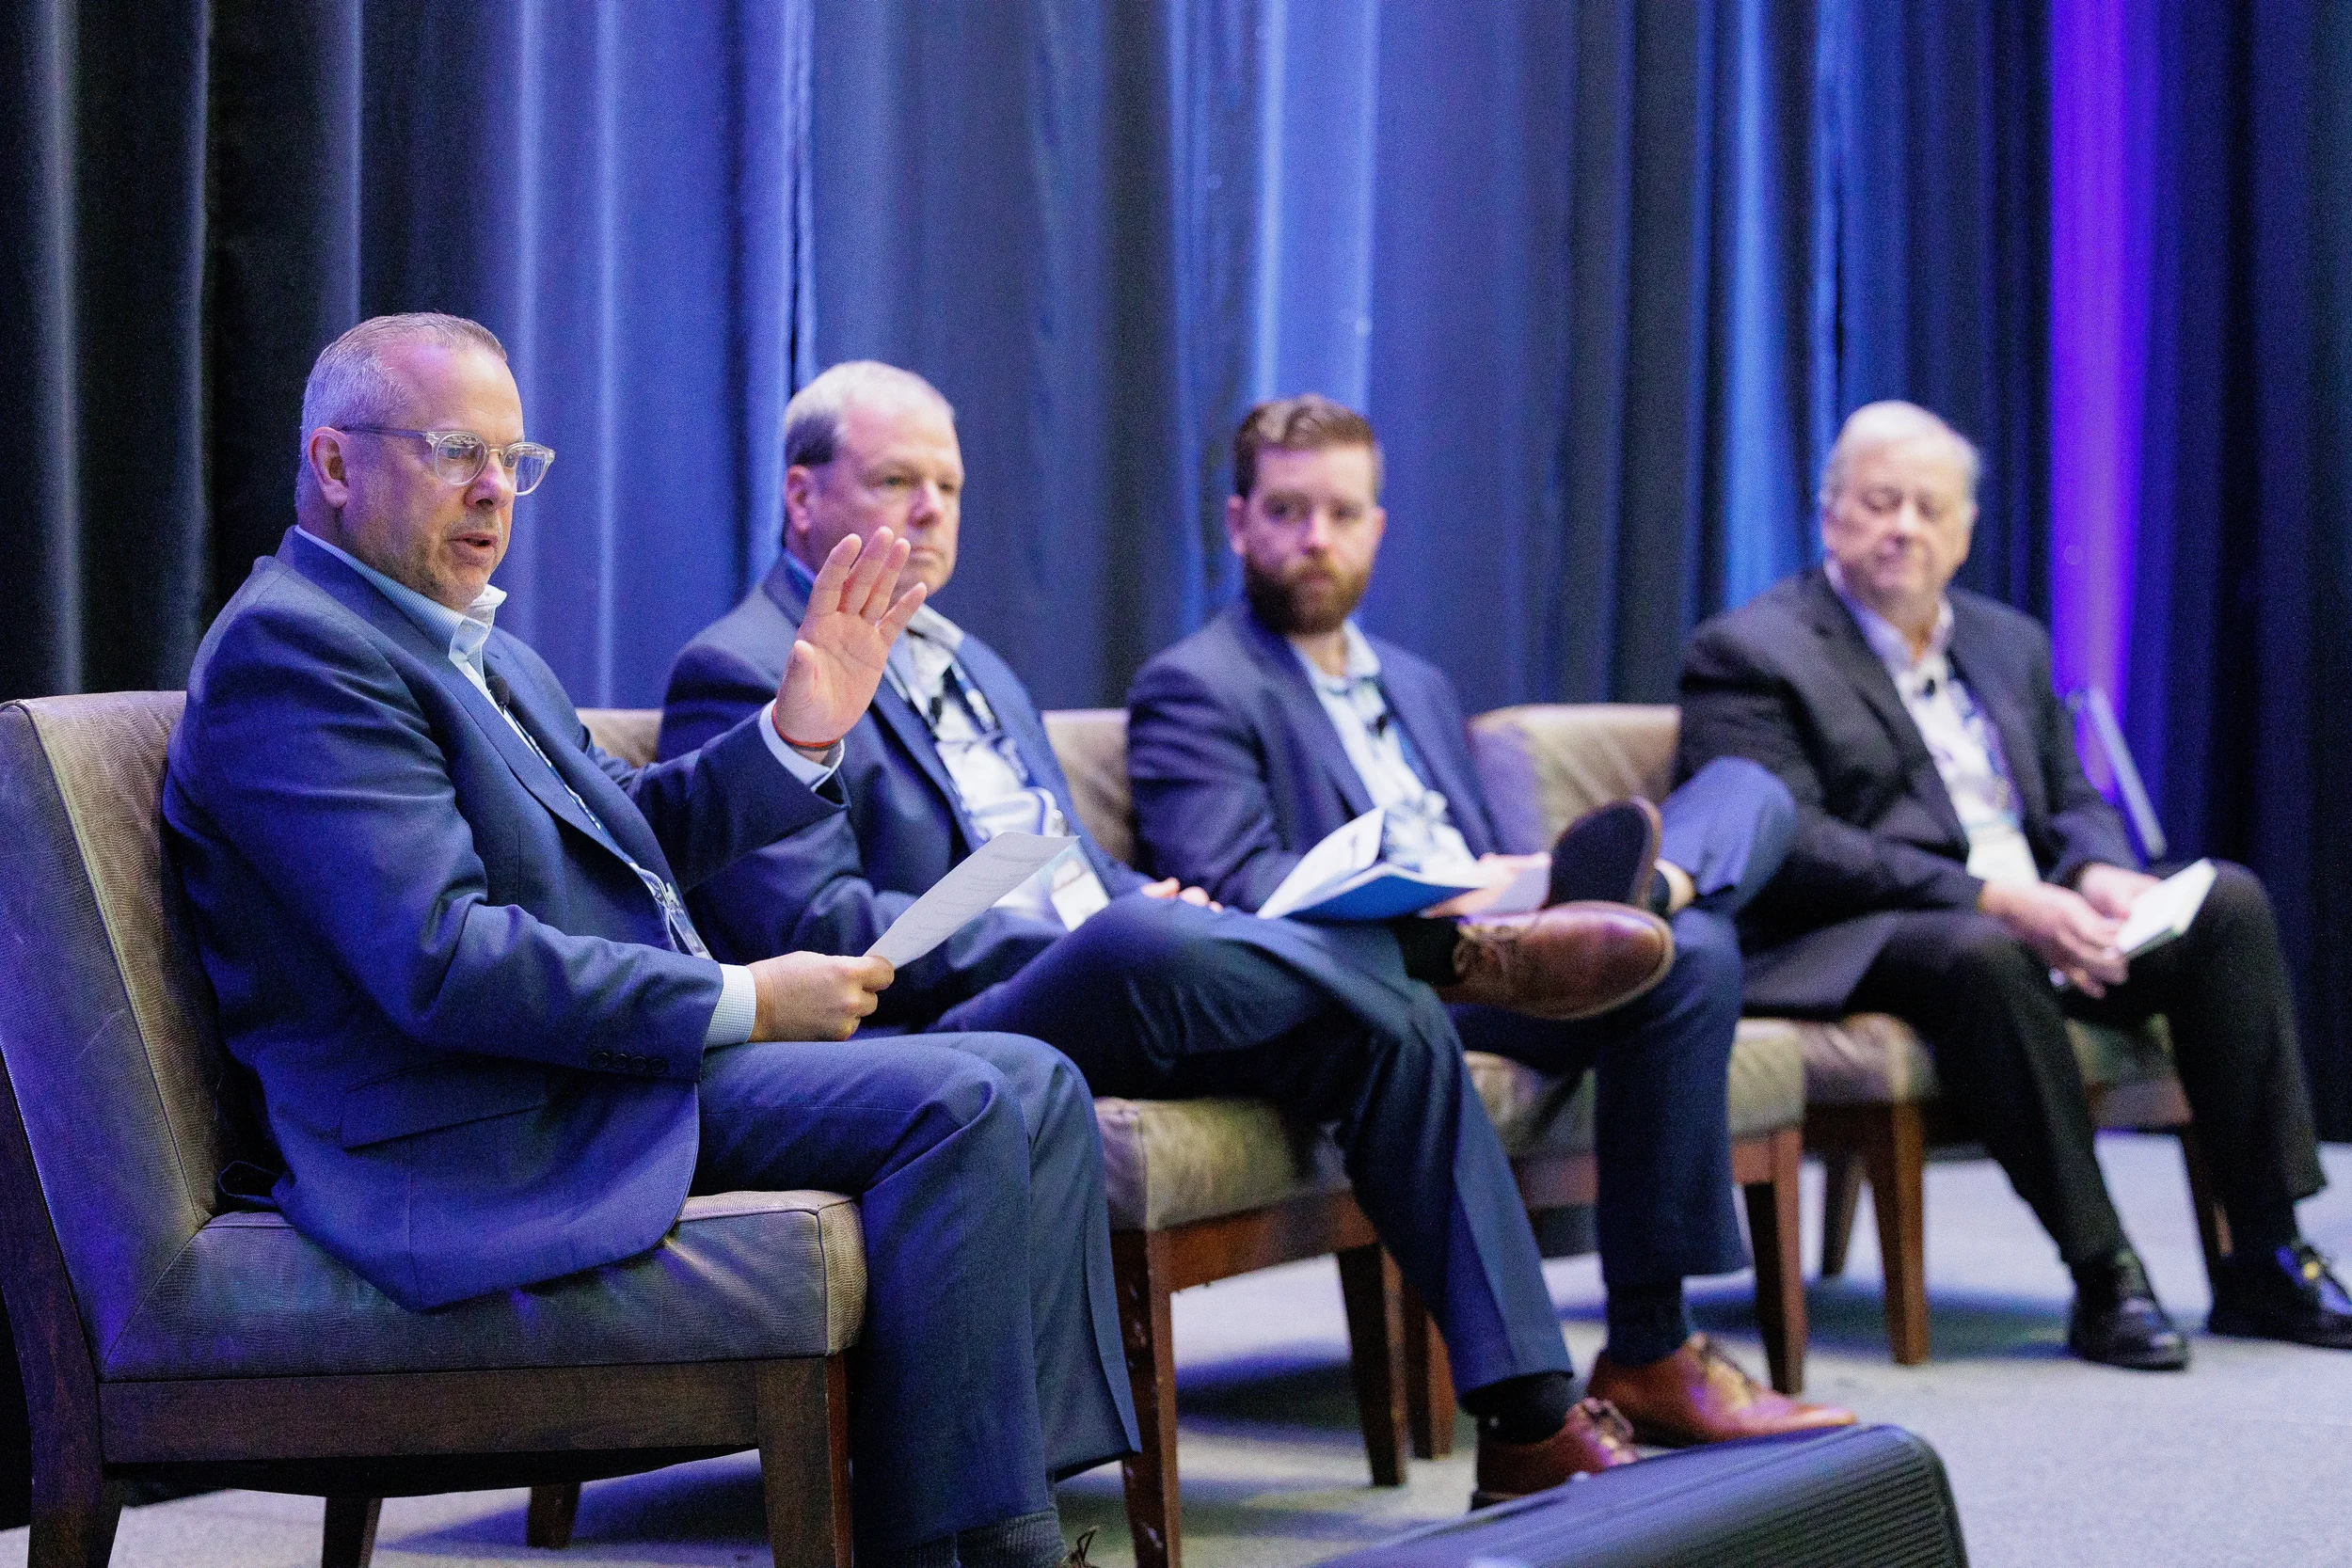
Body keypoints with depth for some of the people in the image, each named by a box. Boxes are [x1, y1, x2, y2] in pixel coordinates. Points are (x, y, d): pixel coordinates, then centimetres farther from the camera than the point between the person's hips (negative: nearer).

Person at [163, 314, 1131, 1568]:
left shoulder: (478, 650, 20)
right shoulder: (289, 648, -12)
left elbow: (620, 832, 29)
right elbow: (441, 959, -22)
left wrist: (799, 733, 12)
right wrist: (742, 1003, -17)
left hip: (622, 1064, 10)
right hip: (493, 1137, -10)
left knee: (1030, 1085, 1)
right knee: (963, 1105, -21)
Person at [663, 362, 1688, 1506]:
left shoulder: (969, 667, 27)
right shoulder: (741, 675, -2)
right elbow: (821, 931, -15)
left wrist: (1157, 911, 2)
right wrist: (1076, 936, -17)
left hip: (1119, 990, 8)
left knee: (1393, 1024, -14)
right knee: (1129, 946, -39)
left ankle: (1527, 1414, -17)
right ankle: (1453, 951, -15)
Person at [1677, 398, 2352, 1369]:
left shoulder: (2009, 643, 21)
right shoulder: (1747, 656, -3)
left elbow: (2073, 803, 21)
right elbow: (1791, 848, -15)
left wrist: (2099, 877, -6)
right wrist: (1992, 899, -24)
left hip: (2037, 920, 7)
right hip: (1859, 950, -7)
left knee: (2228, 901, -13)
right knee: (1982, 956, -39)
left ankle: (2265, 1261, -13)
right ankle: (2102, 1278, -31)